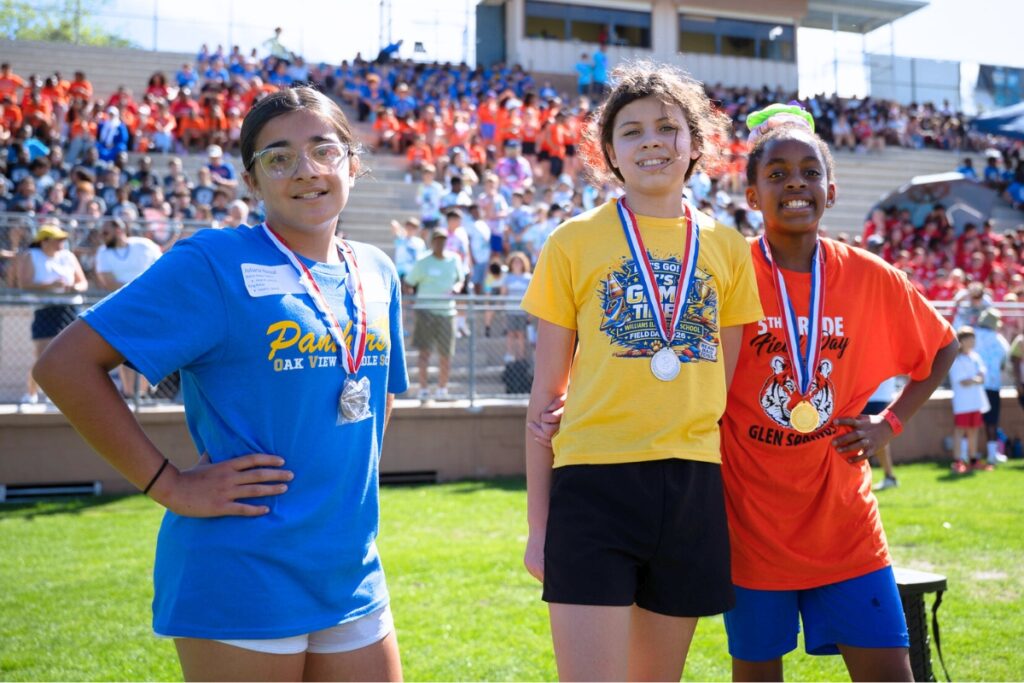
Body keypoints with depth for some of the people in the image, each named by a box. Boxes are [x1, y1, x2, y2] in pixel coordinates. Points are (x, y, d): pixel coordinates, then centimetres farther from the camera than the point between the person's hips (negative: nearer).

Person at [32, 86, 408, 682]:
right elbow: (65, 365, -15)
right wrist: (168, 483, -16)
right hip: (242, 582, -6)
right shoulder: (216, 265, -11)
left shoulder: (377, 273, 9)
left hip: (352, 576, 7)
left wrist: (348, 482, 12)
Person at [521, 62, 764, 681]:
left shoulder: (728, 248, 9)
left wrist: (736, 501, 9)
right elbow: (546, 394, 4)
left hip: (693, 485, 3)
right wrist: (538, 521, 3)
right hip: (593, 482, -3)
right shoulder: (574, 243, 1)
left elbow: (730, 383, 14)